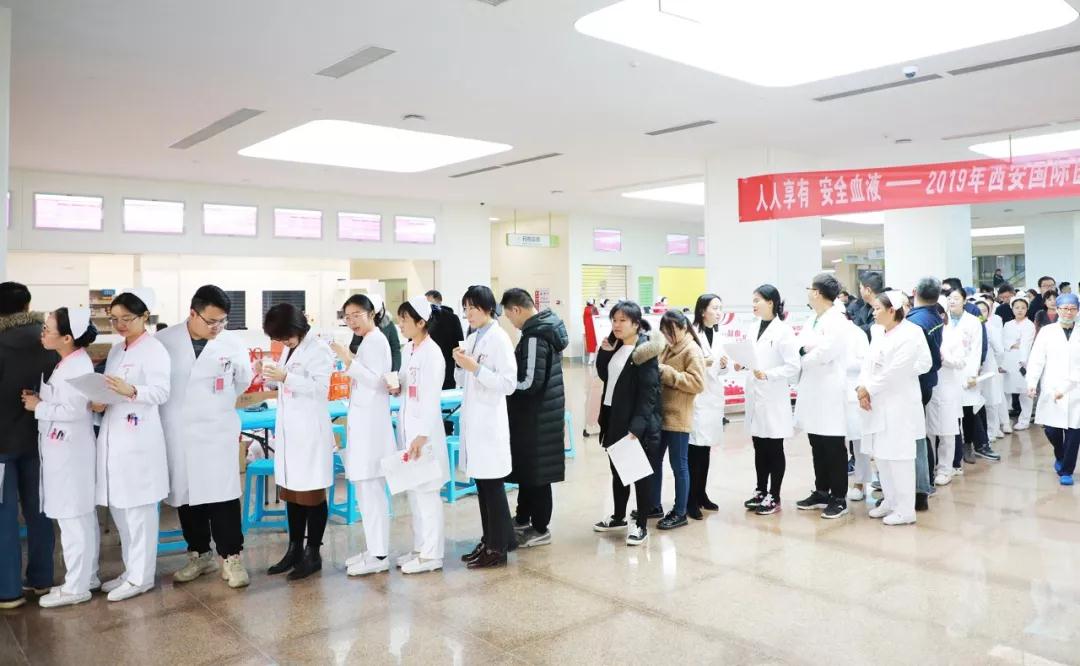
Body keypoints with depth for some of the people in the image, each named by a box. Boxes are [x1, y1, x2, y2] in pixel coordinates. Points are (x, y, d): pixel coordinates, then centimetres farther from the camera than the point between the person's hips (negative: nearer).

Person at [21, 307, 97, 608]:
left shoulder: (78, 366, -19)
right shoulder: (67, 363, 11)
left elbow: (73, 409, -23)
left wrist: (37, 407, -11)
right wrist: (39, 398, 1)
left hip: (70, 452, -10)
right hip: (62, 450, 10)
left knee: (72, 519, -1)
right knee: (81, 516, 15)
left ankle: (76, 587, 9)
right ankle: (87, 576, 26)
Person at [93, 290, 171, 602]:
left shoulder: (154, 349, -8)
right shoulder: (116, 349, 16)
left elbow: (161, 392, -15)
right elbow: (109, 388, 19)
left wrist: (131, 391, -32)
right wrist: (99, 402, -1)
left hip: (139, 438, -8)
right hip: (112, 435, 8)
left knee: (138, 508, 0)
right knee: (118, 507, 14)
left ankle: (141, 576, 10)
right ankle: (131, 569, 27)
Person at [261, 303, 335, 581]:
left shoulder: (319, 350, -11)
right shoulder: (289, 349, 13)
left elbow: (320, 388, -19)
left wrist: (285, 377, -26)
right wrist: (268, 374, 1)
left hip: (310, 431, -8)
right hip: (288, 430, 8)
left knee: (311, 493, 1)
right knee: (291, 491, 13)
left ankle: (313, 554, 11)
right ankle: (295, 550, 24)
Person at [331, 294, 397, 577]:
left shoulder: (375, 340, -10)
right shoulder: (369, 341, 18)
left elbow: (375, 380, -20)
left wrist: (348, 359, -24)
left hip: (370, 424, -10)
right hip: (363, 423, 10)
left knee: (371, 490, -7)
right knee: (366, 490, 12)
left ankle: (379, 556, -1)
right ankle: (374, 549, 20)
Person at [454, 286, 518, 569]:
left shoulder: (499, 339, -10)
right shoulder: (471, 339, 12)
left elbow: (509, 383, -17)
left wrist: (476, 368, -21)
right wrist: (460, 365, -2)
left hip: (489, 421, -7)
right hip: (472, 419, 8)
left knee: (493, 484, 0)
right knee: (481, 483, 13)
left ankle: (498, 548, 10)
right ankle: (490, 540, 24)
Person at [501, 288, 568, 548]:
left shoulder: (534, 337, -22)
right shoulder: (548, 327, 8)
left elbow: (531, 382, -24)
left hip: (536, 416, -9)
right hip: (543, 412, 9)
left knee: (536, 473, 4)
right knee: (527, 468, 20)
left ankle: (540, 529, 16)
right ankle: (523, 519, 34)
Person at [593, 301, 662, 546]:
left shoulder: (644, 351, -15)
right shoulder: (616, 347, 9)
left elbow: (648, 394, -19)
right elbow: (604, 375, 14)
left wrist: (636, 427, -25)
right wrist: (604, 351, -1)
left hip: (638, 423, -8)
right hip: (616, 419, 8)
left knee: (641, 474, 5)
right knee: (617, 471, 19)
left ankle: (641, 525, 16)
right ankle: (619, 517, 35)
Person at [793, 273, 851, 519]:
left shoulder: (836, 321, -12)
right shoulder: (813, 320, 16)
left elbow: (824, 353, -21)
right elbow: (798, 343, 10)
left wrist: (804, 354, -3)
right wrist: (805, 348, -12)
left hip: (830, 393, -9)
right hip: (812, 391, 9)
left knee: (834, 448, 0)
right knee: (817, 447, 14)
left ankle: (839, 498, 9)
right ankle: (821, 493, 24)